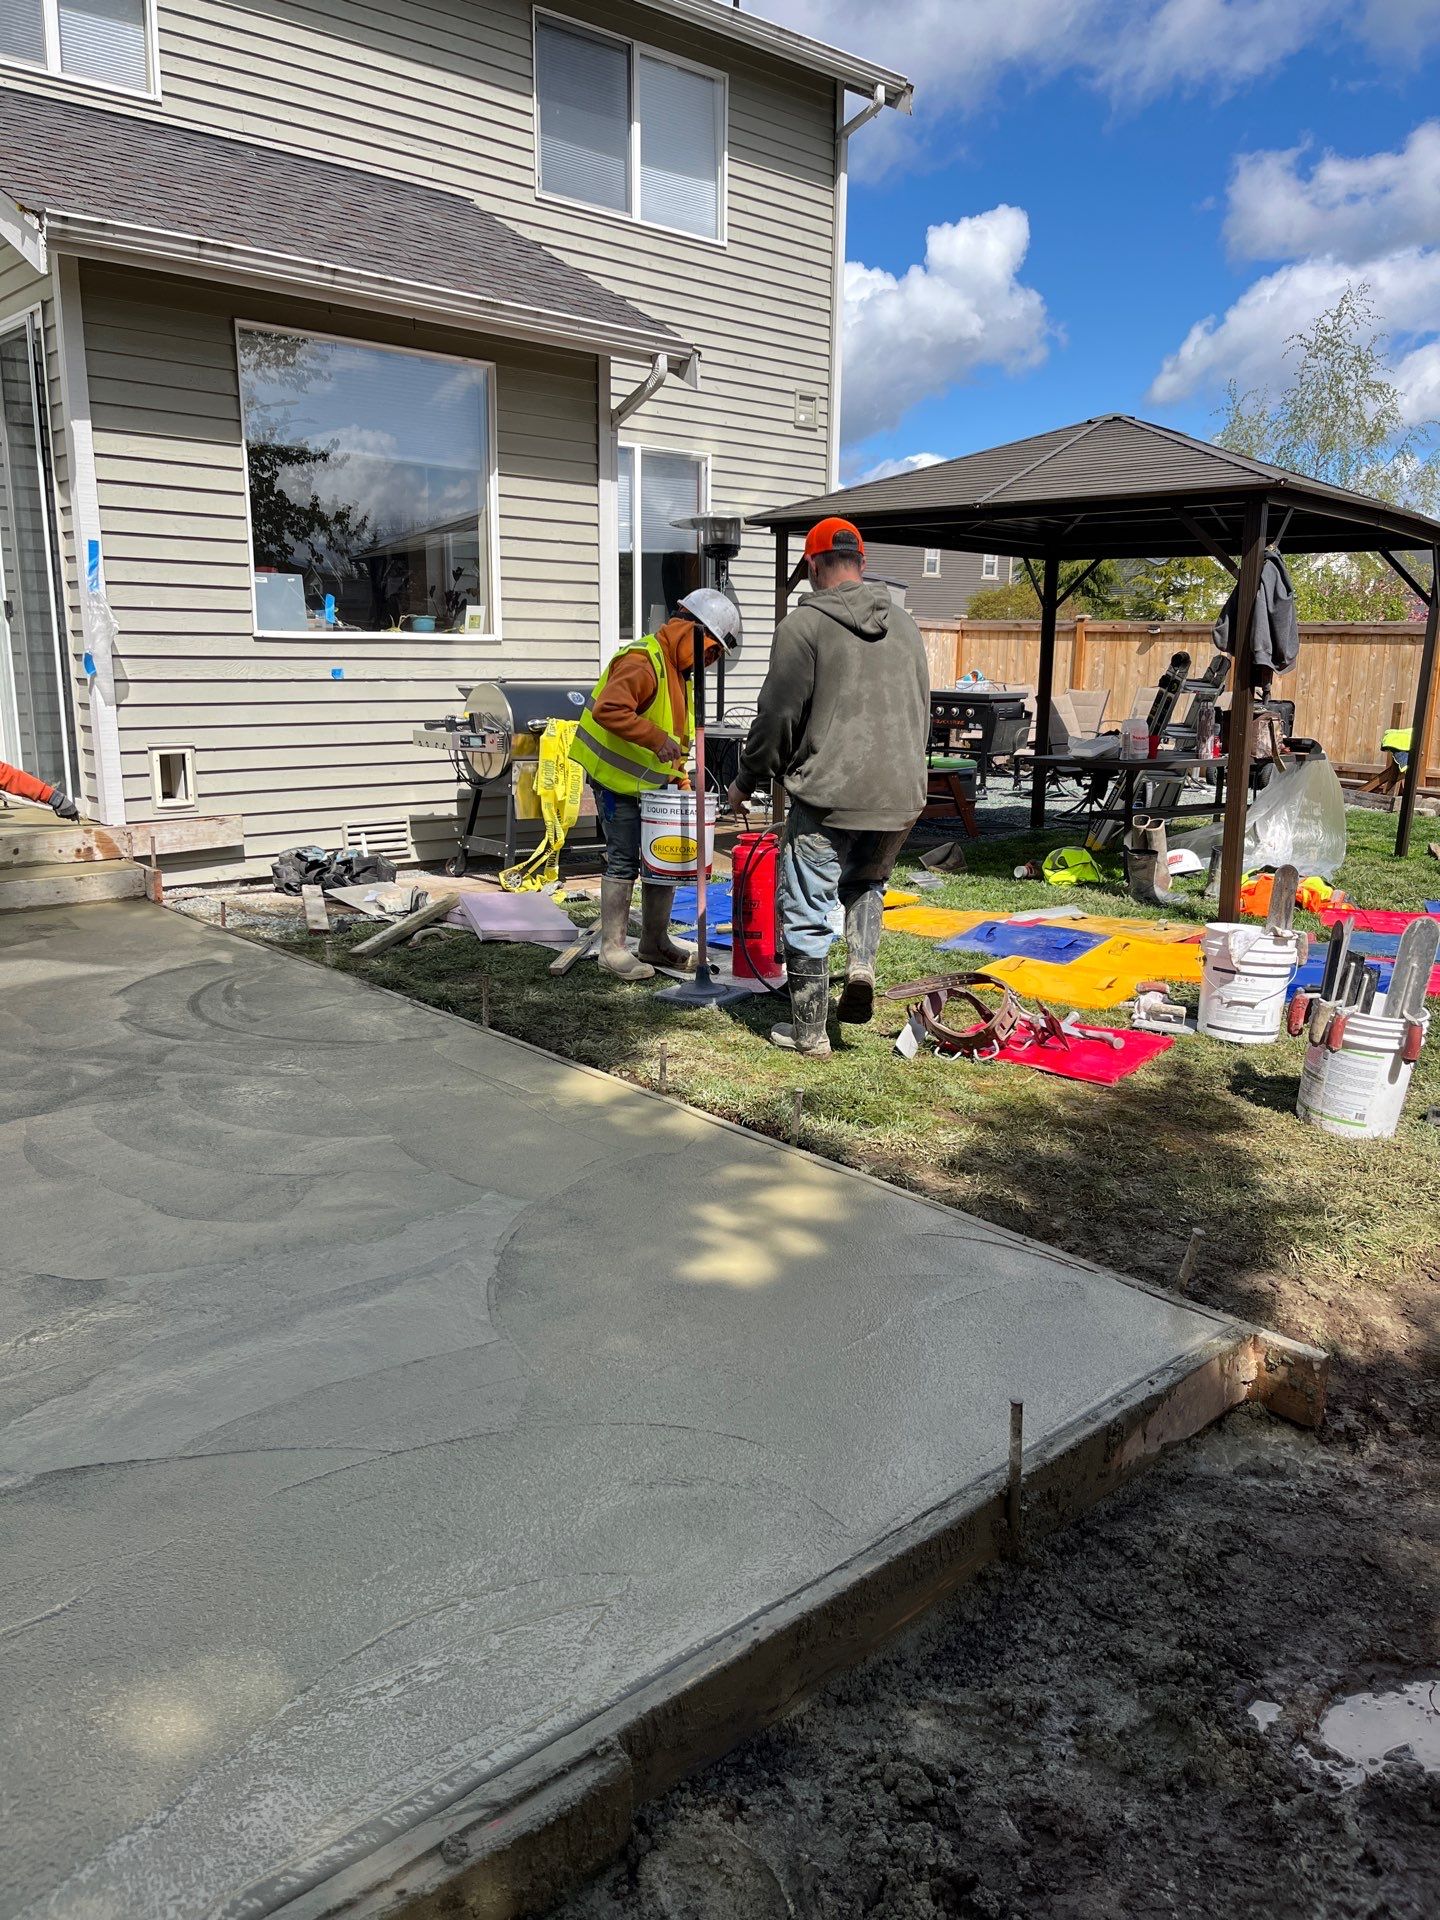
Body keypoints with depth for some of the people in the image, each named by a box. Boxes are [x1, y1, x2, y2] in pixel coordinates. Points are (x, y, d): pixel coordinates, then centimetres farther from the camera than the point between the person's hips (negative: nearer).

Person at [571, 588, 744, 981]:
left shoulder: (679, 670, 13)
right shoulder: (641, 662, -20)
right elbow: (607, 709, -35)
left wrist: (677, 770, 10)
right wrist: (657, 739, -35)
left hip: (655, 782, 10)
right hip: (618, 779, -10)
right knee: (624, 861, -6)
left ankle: (655, 942, 22)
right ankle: (613, 949, 4)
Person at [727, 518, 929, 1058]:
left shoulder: (804, 624, -7)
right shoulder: (903, 623, 11)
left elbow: (778, 715, -8)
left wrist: (747, 781, 7)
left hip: (827, 795, -6)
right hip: (900, 794, 6)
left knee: (808, 913, 5)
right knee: (867, 883, 29)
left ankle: (809, 1031, 13)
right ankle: (862, 968, 7)